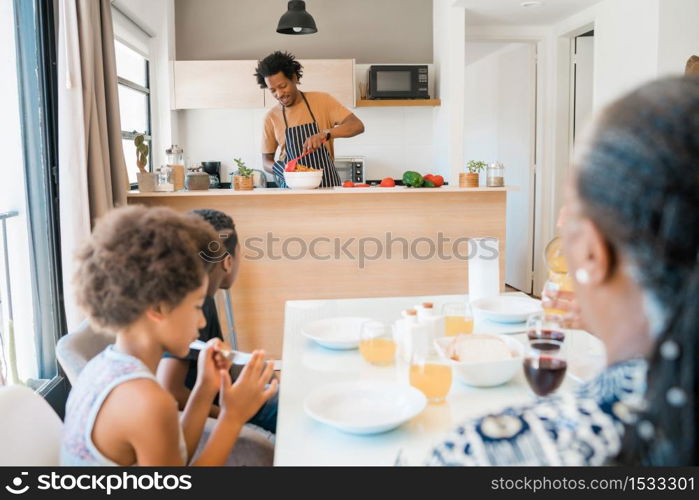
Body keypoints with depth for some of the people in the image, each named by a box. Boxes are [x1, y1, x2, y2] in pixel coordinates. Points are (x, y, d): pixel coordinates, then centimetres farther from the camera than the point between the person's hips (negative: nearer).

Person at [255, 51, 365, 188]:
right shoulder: (271, 117, 7)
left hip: (328, 183, -2)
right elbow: (266, 160, 12)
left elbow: (357, 125, -7)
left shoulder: (322, 101, 2)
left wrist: (325, 134, -23)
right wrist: (284, 172, -10)